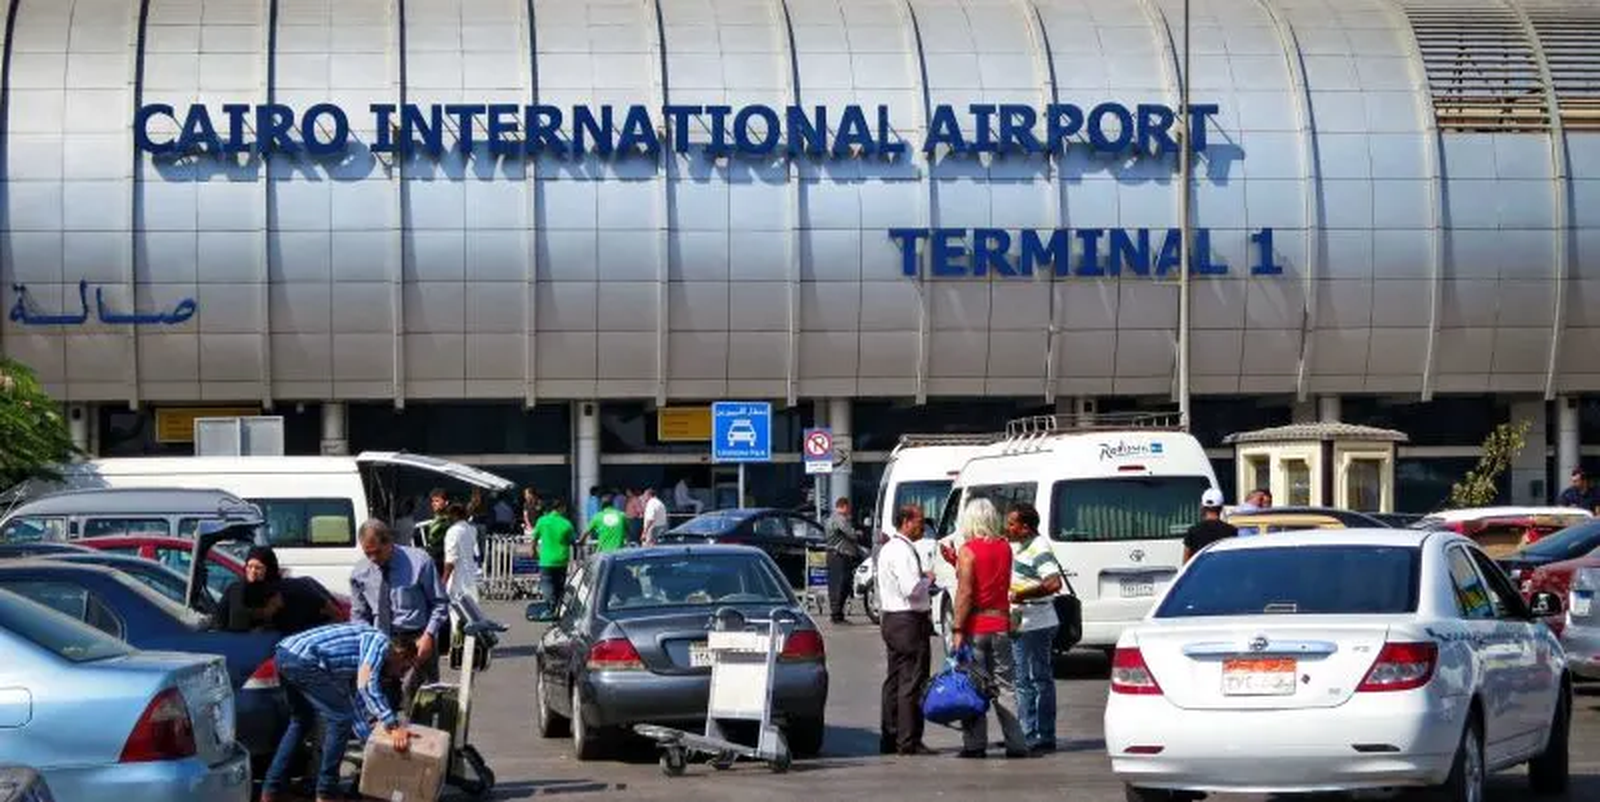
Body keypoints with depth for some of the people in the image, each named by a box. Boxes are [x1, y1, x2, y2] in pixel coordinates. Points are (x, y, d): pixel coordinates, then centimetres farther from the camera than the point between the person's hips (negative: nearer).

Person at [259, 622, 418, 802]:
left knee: (302, 721, 27)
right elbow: (366, 685, -14)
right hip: (302, 659, -10)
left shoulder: (359, 661, 28)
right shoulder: (379, 641, 1)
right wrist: (392, 726, -19)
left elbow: (354, 703, 34)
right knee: (340, 719, 1)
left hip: (283, 655, 10)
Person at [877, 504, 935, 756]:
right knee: (912, 683, -8)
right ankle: (908, 742, -8)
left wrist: (923, 579, 15)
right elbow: (912, 589, -25)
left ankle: (888, 738, 17)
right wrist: (928, 578, -8)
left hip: (891, 619, 11)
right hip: (909, 622, -11)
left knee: (894, 680, 14)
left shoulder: (888, 549, 16)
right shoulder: (903, 551, -17)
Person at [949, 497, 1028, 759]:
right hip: (1000, 622, 5)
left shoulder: (968, 550, -11)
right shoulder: (1005, 547, 6)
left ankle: (975, 743, 1)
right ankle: (1016, 742, 5)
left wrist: (957, 629, -14)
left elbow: (965, 592, -16)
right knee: (1004, 684, 8)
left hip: (975, 626, -5)